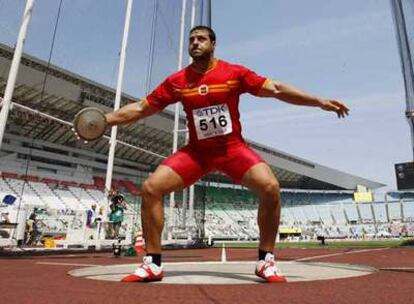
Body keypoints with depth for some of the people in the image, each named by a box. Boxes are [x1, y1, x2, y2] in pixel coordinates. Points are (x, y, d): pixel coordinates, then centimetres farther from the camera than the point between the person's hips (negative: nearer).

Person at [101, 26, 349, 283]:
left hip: (233, 148, -1)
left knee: (270, 187, -24)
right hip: (196, 151, 2)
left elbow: (276, 89, -3)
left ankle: (266, 261, -2)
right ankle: (152, 264, 1)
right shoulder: (176, 81, 0)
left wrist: (321, 102, -5)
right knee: (150, 188, -14)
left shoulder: (235, 73, -5)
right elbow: (140, 108, 5)